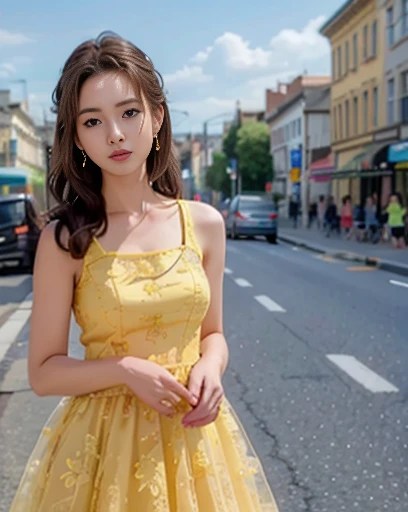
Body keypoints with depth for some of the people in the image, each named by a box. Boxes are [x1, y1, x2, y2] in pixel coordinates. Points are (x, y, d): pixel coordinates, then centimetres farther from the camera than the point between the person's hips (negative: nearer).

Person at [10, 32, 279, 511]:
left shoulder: (204, 223, -2)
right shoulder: (66, 239, -10)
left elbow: (212, 332, 9)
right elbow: (43, 372, -6)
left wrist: (210, 367, -12)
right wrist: (126, 369, -20)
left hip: (193, 433, 3)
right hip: (105, 437, -2)